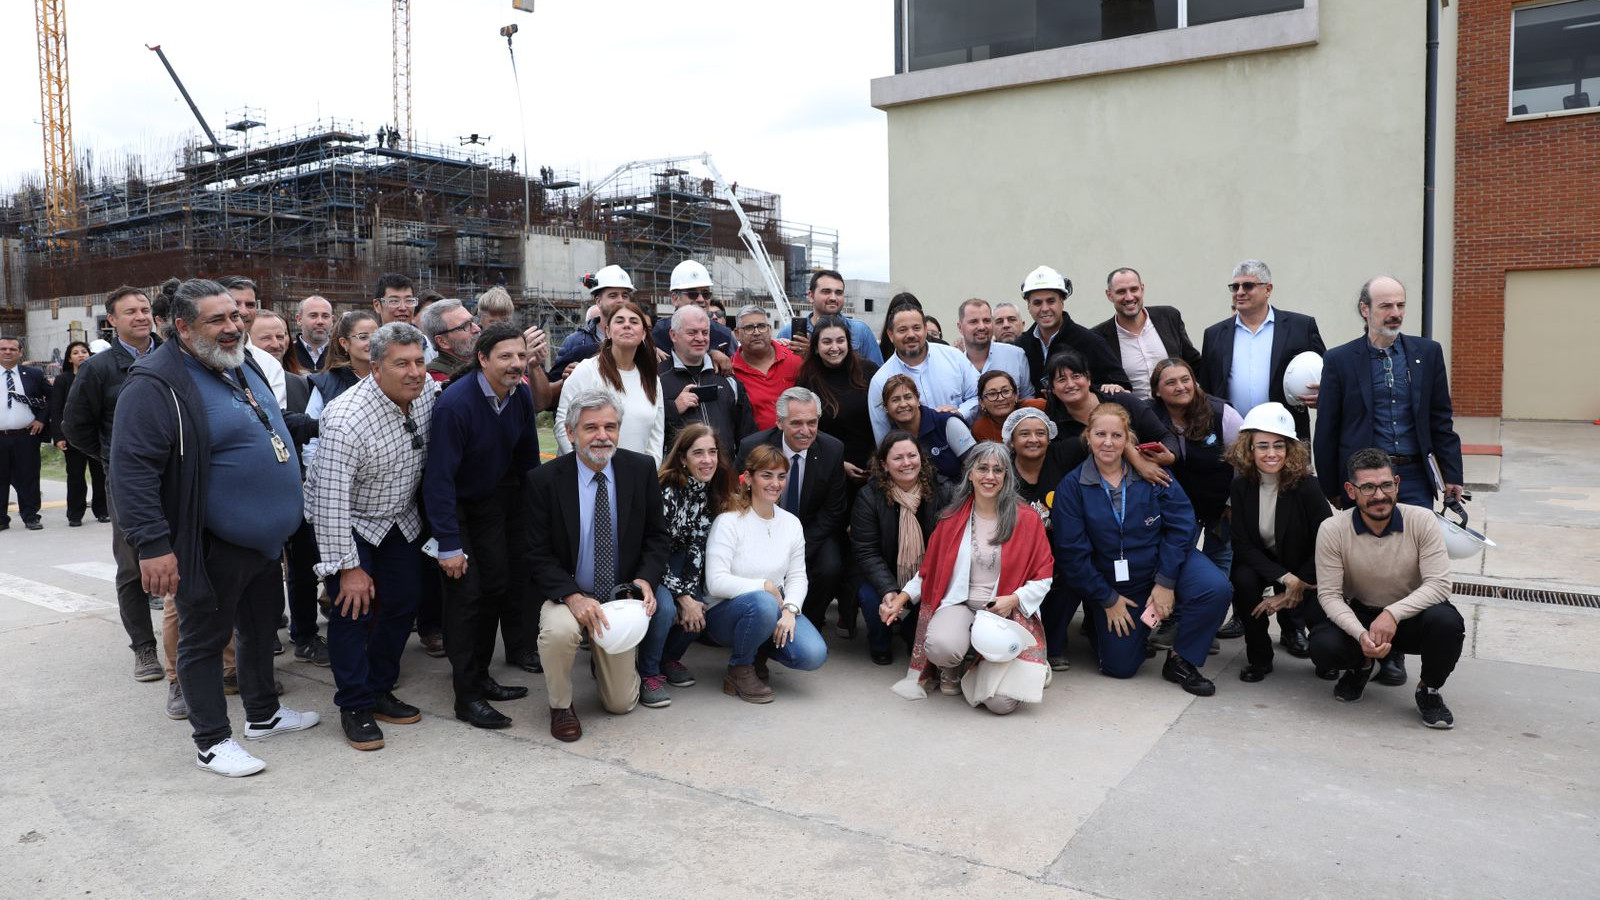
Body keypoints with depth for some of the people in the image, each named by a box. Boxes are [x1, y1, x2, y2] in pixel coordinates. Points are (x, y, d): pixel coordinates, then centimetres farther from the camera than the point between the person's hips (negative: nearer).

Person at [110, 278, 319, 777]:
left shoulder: (244, 366, 9)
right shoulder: (156, 384, -18)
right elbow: (132, 470, -23)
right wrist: (152, 544, -27)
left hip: (264, 538, 9)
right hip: (211, 547, -9)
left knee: (261, 626, 21)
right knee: (204, 638, 7)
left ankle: (263, 713, 38)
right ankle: (212, 740, 19)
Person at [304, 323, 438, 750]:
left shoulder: (427, 390, -13)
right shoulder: (345, 420, -31)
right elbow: (331, 499, -30)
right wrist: (348, 566, -28)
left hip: (400, 518, 6)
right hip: (348, 521, -6)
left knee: (404, 602, 7)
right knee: (353, 608, -10)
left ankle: (379, 690, 22)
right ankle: (354, 706, 5)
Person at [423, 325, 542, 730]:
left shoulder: (521, 396, -7)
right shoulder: (455, 404, -28)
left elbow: (528, 458, 5)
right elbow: (439, 478, -27)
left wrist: (533, 513, 7)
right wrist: (449, 545, -27)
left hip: (492, 501, 7)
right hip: (452, 506, -6)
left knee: (497, 586, 7)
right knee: (466, 593, -9)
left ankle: (480, 677, 24)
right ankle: (466, 696, 0)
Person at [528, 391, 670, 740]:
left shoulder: (641, 469, -8)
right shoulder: (546, 480, -13)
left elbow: (656, 536, 0)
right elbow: (540, 555, -12)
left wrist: (646, 580, -19)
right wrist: (573, 597, -27)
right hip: (569, 595, -2)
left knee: (621, 704, 5)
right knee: (559, 630, -37)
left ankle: (606, 658, 42)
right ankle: (560, 706, -6)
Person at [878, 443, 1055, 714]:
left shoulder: (1026, 519, 0)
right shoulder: (952, 518, 6)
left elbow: (1043, 578, 1)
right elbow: (929, 569, 12)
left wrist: (1013, 600, -16)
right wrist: (901, 598, -1)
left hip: (1008, 612, -1)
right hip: (960, 604, 1)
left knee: (1001, 702, -22)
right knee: (941, 646, -36)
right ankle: (951, 669, 5)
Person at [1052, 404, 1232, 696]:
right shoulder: (1071, 486, -11)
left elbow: (1180, 525, -10)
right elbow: (1071, 552, -10)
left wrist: (1165, 582, -16)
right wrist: (1107, 599, -9)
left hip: (1163, 562, 0)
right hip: (1112, 582, 0)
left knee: (1216, 589, -28)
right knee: (1120, 667, -4)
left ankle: (1180, 661, -5)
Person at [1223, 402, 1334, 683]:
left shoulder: (1306, 485, -18)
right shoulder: (1241, 487, -11)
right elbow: (1243, 545, -13)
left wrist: (1294, 588, -18)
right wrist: (1284, 579, -26)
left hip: (1304, 568, -1)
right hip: (1260, 564, 2)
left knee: (1320, 615, -28)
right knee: (1244, 581, -31)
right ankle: (1258, 657, -9)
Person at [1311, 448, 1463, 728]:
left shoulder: (1421, 521, -15)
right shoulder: (1332, 530, -15)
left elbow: (1439, 584, -19)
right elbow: (1329, 594, -14)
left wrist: (1393, 614, -34)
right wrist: (1360, 634, -31)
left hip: (1412, 615, 0)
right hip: (1359, 617, 0)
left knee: (1445, 621, -33)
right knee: (1323, 647, -30)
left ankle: (1429, 690, -2)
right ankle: (1360, 666, 10)